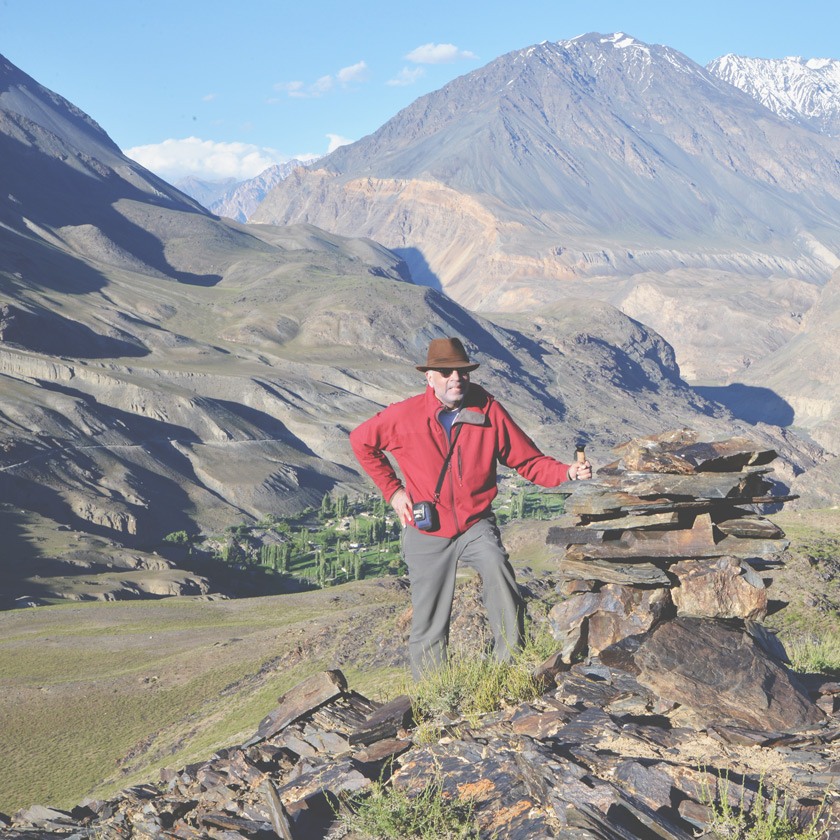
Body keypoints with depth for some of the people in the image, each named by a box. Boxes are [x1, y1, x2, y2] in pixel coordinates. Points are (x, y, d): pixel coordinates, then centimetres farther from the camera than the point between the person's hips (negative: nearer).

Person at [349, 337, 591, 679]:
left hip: (475, 526, 0)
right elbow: (361, 441, 7)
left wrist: (567, 472, -25)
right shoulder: (404, 416, -11)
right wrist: (392, 490, 3)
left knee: (498, 571, -31)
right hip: (426, 532, 0)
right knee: (429, 626, 6)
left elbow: (529, 461, -6)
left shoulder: (488, 411, -10)